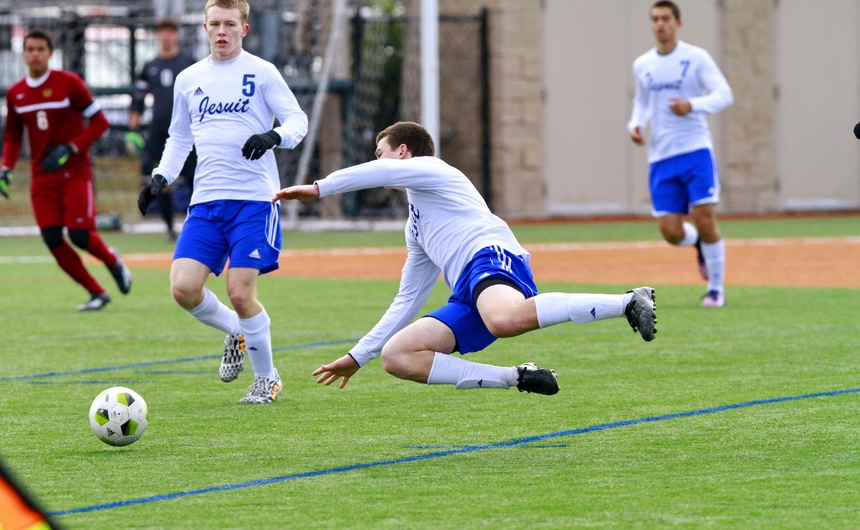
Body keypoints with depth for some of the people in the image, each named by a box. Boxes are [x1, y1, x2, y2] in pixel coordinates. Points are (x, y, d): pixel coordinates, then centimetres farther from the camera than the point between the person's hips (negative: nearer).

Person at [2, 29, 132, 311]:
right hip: (42, 177, 4)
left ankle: (113, 260, 21)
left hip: (75, 172, -4)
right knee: (52, 239, -7)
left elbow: (99, 122, -7)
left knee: (80, 235, -14)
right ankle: (97, 293, 5)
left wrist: (70, 149, -17)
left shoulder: (69, 83, -8)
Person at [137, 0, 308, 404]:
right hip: (206, 202, 4)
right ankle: (235, 332, 20)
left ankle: (267, 378, 10)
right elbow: (179, 138, 25)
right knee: (183, 288, -11)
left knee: (240, 292, -12)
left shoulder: (261, 73, 3)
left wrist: (273, 136, -21)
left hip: (254, 199, -4)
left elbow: (297, 120, 0)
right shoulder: (189, 79, 15)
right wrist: (160, 177, 10)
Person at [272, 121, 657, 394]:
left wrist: (319, 188, -4)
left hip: (490, 257, -9)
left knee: (506, 319, -43)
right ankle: (517, 378, -15)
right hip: (468, 297, 9)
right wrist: (357, 357, 40)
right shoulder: (416, 230, 39)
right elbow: (406, 302, 41)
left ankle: (628, 302, -35)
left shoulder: (430, 170, 15)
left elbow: (381, 172, -8)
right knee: (396, 355, -5)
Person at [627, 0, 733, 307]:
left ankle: (716, 289, 6)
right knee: (670, 231, -4)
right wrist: (635, 124, 6)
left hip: (696, 150, -3)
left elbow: (724, 95, -6)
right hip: (661, 157, 3)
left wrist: (693, 105, -22)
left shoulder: (696, 58, -2)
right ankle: (699, 244, 32)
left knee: (704, 220, -10)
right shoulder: (642, 65, 11)